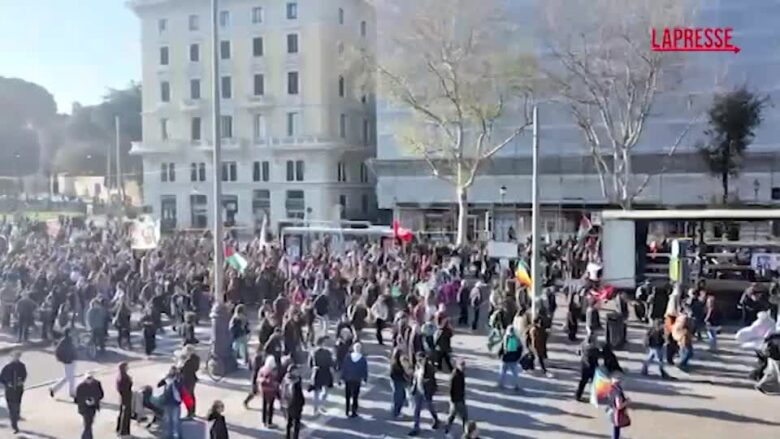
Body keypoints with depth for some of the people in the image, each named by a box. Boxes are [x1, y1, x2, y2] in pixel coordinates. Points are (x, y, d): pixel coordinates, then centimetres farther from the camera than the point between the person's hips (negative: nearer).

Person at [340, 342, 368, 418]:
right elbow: (365, 370, -3)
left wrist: (342, 378, 4)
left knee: (347, 396, 15)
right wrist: (365, 379, 9)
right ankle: (353, 413, 7)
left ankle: (348, 412, 22)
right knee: (355, 397, 6)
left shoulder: (347, 357, -6)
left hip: (347, 380, 1)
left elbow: (343, 368, -3)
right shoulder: (363, 359, -8)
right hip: (357, 380, -1)